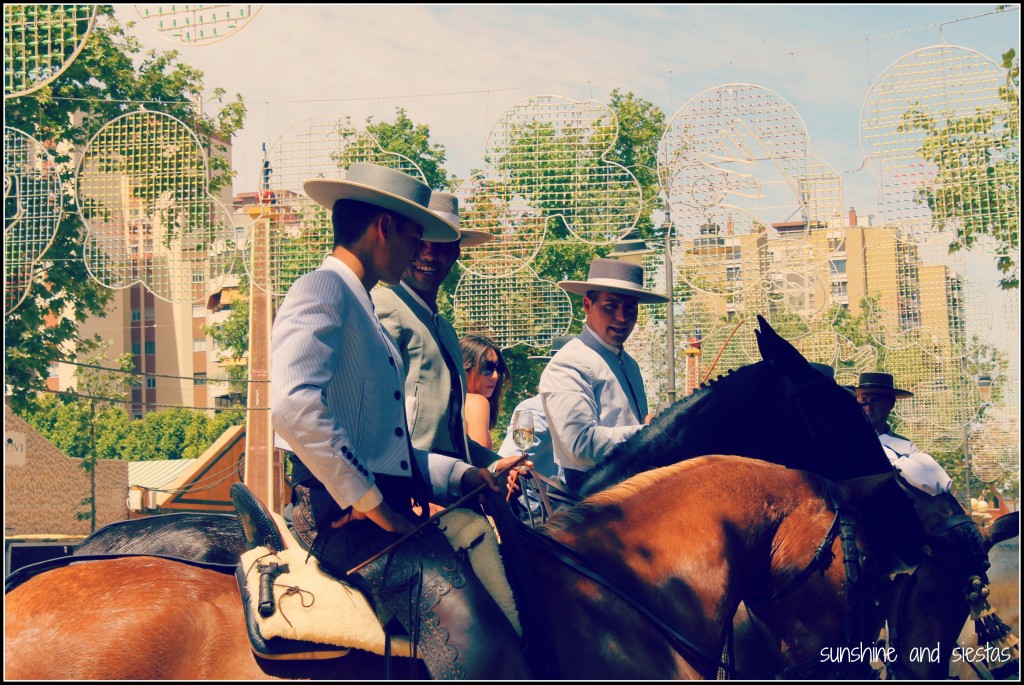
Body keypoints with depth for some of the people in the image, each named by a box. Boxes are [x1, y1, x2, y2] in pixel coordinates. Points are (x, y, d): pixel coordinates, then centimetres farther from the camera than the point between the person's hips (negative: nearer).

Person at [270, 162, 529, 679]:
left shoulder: (359, 309, 26)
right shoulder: (321, 293, -5)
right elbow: (295, 407, -24)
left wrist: (457, 473, 14)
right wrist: (369, 501, -19)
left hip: (381, 510, 11)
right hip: (342, 514, -11)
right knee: (476, 636, -25)